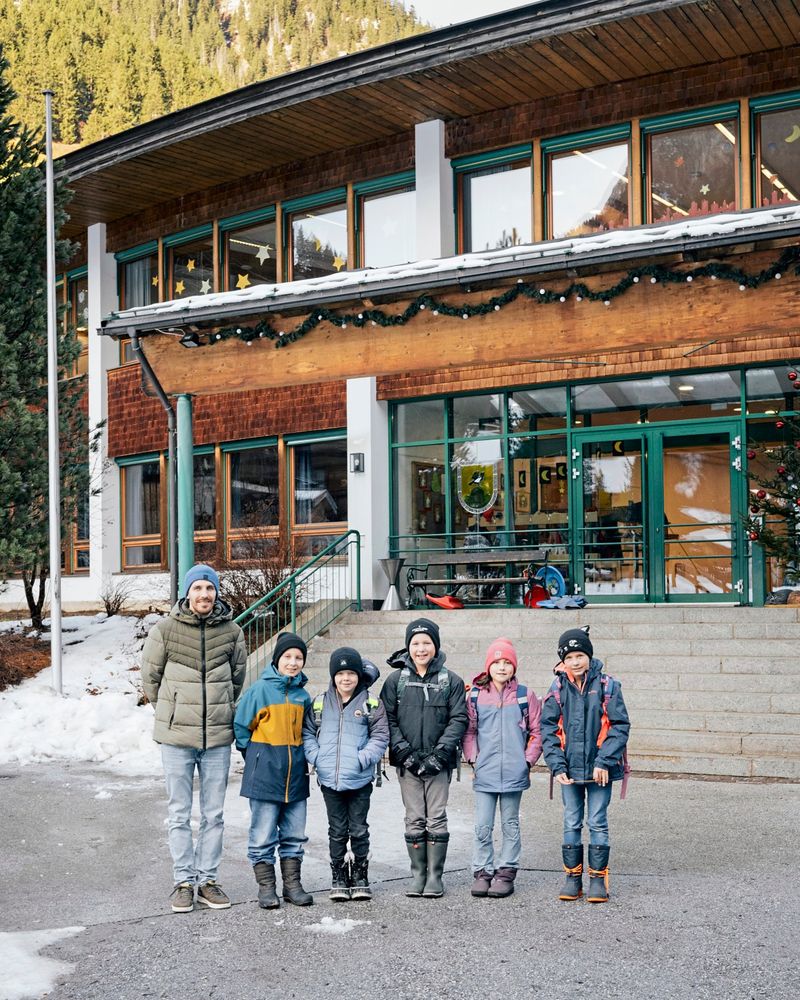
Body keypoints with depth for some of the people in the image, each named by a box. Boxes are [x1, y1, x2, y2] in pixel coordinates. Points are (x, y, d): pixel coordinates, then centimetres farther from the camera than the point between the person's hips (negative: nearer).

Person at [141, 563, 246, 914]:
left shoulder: (232, 631, 0)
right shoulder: (165, 629, -6)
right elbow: (150, 677, 7)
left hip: (218, 736, 2)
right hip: (177, 737, -2)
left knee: (213, 815, 8)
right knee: (179, 814, 5)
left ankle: (208, 880, 18)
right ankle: (184, 882, 14)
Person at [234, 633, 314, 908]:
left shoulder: (303, 694, 8)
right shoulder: (260, 689, -8)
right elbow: (241, 726, -2)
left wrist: (299, 756, 13)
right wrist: (255, 756, 1)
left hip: (296, 775, 5)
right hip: (264, 774, -5)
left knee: (294, 834, 10)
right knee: (263, 836, 1)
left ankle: (292, 884, 19)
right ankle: (266, 887, 9)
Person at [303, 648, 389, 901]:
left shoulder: (371, 705, -1)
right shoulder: (320, 703, 5)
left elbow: (380, 737, -1)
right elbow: (307, 732, 10)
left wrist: (363, 759, -14)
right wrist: (315, 757, -4)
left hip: (359, 779, -2)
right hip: (329, 779, 2)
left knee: (359, 830, 6)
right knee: (337, 831, 10)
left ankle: (359, 878, 19)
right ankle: (339, 879, 19)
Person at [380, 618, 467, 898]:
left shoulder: (451, 681, 2)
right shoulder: (396, 680, 4)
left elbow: (458, 719, -2)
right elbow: (388, 719, 2)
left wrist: (440, 753, -11)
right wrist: (403, 751, -10)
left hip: (438, 762, -1)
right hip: (407, 761, 1)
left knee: (436, 819, 0)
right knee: (414, 820, 5)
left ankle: (435, 875, 10)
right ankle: (418, 874, 15)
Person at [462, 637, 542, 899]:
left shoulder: (525, 696, 1)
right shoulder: (475, 696, 2)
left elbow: (537, 732, 5)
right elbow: (469, 731, 9)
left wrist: (528, 760, -2)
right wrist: (472, 757, -1)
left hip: (514, 773, 0)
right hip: (484, 773, 0)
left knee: (510, 825, 9)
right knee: (482, 827, 2)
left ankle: (506, 872, 18)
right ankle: (482, 872, 13)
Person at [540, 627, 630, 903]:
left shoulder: (607, 686, -6)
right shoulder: (558, 688, 0)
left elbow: (620, 726, -6)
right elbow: (548, 729, 1)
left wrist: (604, 761, -14)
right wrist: (557, 765, -9)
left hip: (599, 769, -2)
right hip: (569, 769, 2)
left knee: (597, 823, 4)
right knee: (571, 824, 10)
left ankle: (598, 877, 14)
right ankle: (573, 877, 19)